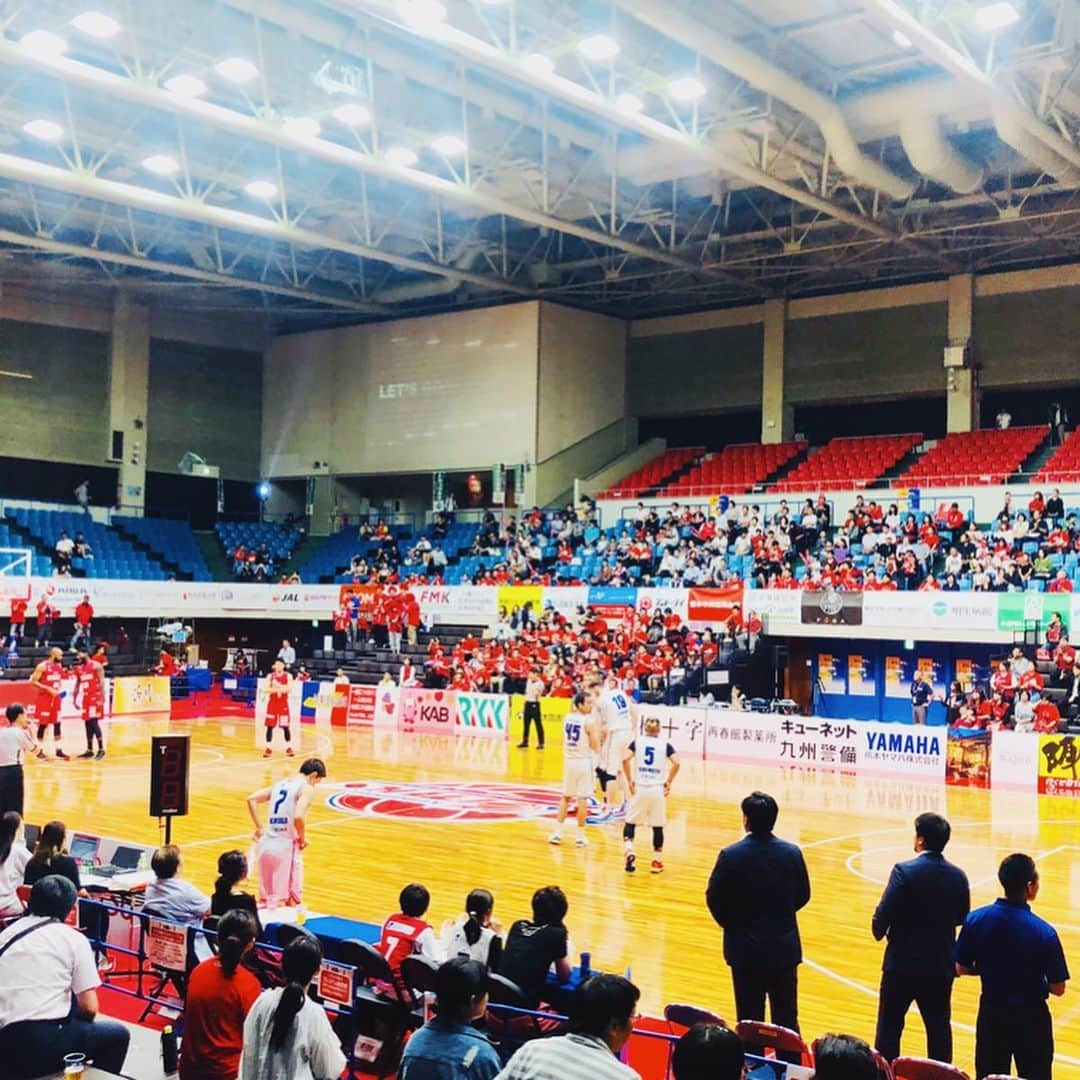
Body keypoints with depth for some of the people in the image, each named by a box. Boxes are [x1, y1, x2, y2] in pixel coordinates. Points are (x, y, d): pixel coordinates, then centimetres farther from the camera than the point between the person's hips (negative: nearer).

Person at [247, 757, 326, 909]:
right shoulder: (307, 788, -5)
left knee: (266, 901, 16)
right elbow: (298, 816, -20)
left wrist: (259, 828, 17)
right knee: (292, 902, 2)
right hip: (286, 846, -7)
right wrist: (303, 838, -4)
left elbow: (251, 799, 15)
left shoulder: (280, 784, 16)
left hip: (266, 844, 7)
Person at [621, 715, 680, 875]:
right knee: (658, 826, 11)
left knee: (630, 822, 12)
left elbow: (625, 759, -12)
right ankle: (657, 861, 15)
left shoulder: (637, 741, 4)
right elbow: (676, 763, -10)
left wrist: (629, 781, -3)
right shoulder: (665, 744, 4)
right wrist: (669, 782, 2)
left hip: (639, 788, 0)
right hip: (658, 790, 0)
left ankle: (628, 850, -10)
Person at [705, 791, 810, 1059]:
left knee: (750, 1020, 8)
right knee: (786, 1018, 13)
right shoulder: (792, 853, -7)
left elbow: (714, 898, -8)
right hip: (784, 947, 2)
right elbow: (802, 896, 4)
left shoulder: (731, 856, -16)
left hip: (745, 949, -2)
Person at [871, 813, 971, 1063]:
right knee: (939, 1028, 14)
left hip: (903, 962, -4)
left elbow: (883, 914, -17)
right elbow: (961, 918, 8)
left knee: (889, 1026, 8)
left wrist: (880, 931, 3)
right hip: (941, 965, 4)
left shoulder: (904, 871, -17)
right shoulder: (958, 877, -2)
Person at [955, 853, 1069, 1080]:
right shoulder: (1044, 933, -21)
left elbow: (962, 968, -3)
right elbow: (1058, 989, -12)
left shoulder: (976, 919, -13)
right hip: (1031, 1018, -3)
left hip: (991, 1013, 3)